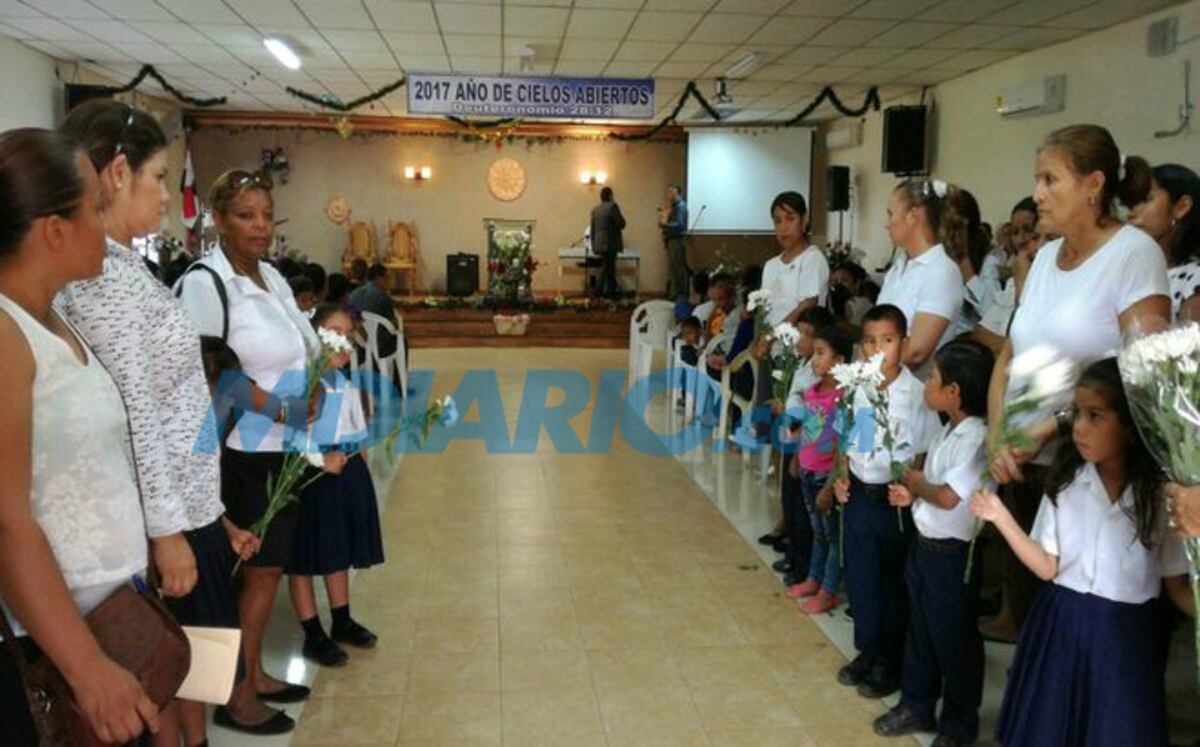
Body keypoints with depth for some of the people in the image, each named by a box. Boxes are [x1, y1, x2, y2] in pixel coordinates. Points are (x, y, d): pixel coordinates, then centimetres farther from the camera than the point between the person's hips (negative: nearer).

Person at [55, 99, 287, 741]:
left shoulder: (122, 266, 12)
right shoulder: (103, 273, -18)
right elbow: (133, 415, -21)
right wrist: (167, 530, -20)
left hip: (187, 499, 9)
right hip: (164, 511, -9)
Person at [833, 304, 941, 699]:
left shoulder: (916, 395, -14)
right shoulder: (857, 389, 2)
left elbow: (926, 453, -11)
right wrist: (841, 476, 0)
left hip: (894, 501, -5)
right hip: (858, 496, 5)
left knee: (895, 584, 10)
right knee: (860, 577, 16)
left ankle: (890, 663, 26)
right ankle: (868, 650, 34)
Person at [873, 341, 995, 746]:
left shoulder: (976, 438, -24)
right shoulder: (947, 431, 4)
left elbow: (948, 496, -31)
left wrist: (917, 483, -13)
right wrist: (912, 494, 0)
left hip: (952, 554, -9)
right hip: (924, 544, 9)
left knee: (953, 641, 8)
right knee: (920, 631, 21)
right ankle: (916, 705, 39)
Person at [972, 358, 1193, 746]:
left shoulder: (1163, 496, -8)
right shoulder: (1065, 482, -4)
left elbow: (1177, 585, -3)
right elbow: (1047, 567, -2)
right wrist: (1001, 517, -12)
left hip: (1125, 635, -2)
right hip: (1060, 627, 2)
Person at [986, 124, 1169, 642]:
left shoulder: (1134, 253, -9)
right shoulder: (1045, 255, 11)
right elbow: (1009, 357, 11)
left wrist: (1049, 429, -18)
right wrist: (997, 438, -3)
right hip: (1021, 463, 6)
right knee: (1021, 589, 13)